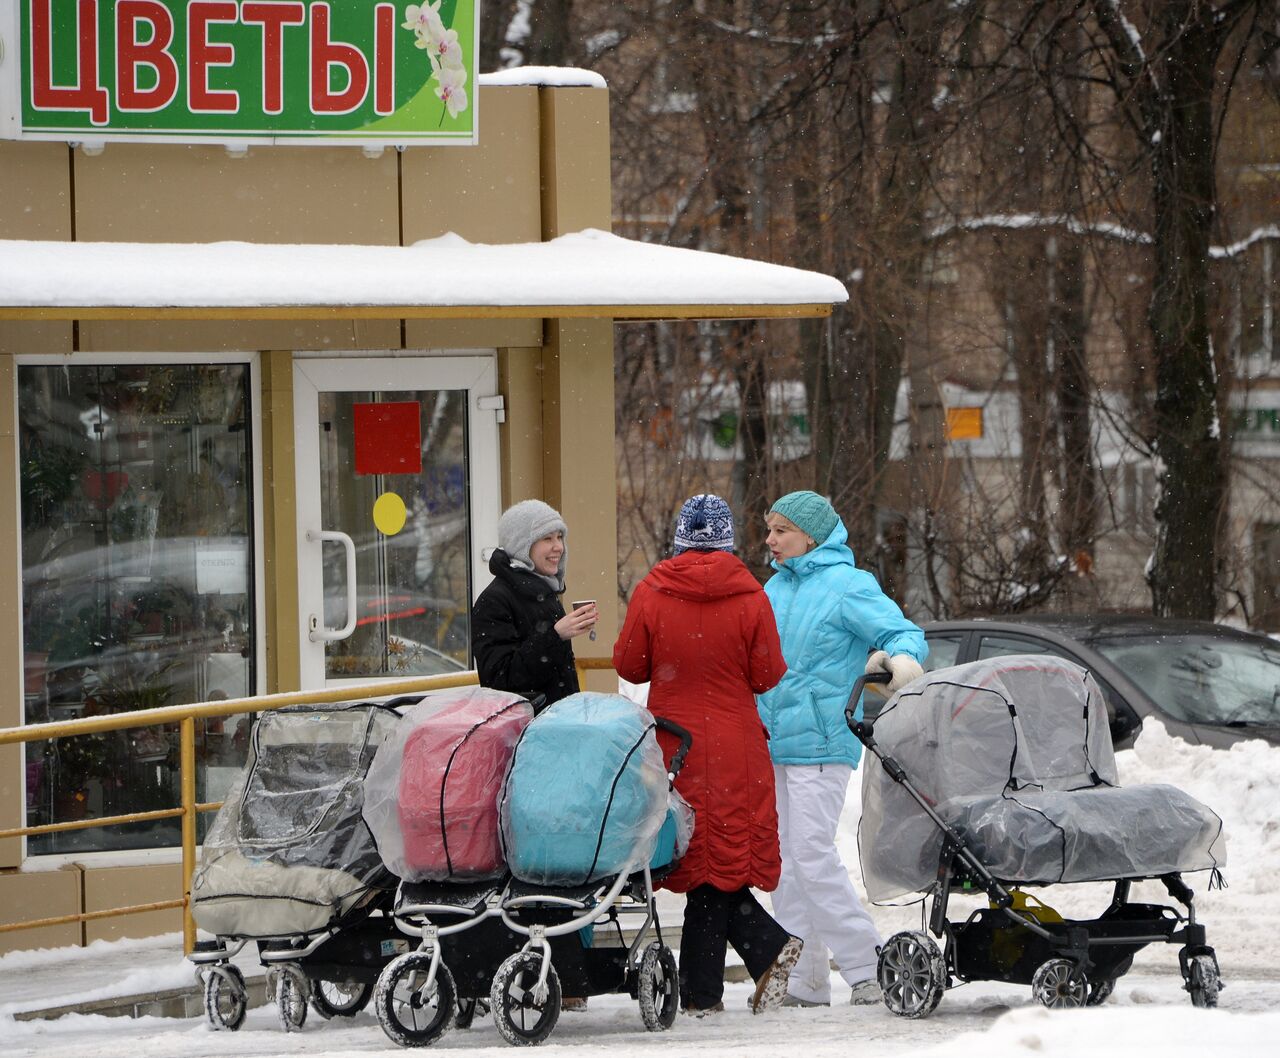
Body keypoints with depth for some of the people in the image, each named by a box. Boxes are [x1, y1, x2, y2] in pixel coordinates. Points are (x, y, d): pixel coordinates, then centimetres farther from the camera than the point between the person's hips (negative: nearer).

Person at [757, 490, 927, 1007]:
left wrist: (901, 657, -33)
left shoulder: (847, 585, -7)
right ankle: (804, 980, 11)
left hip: (820, 743, -8)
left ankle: (866, 964, -7)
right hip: (772, 743, 8)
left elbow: (904, 633, -12)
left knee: (812, 855, -14)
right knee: (784, 861, 7)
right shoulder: (776, 587, 15)